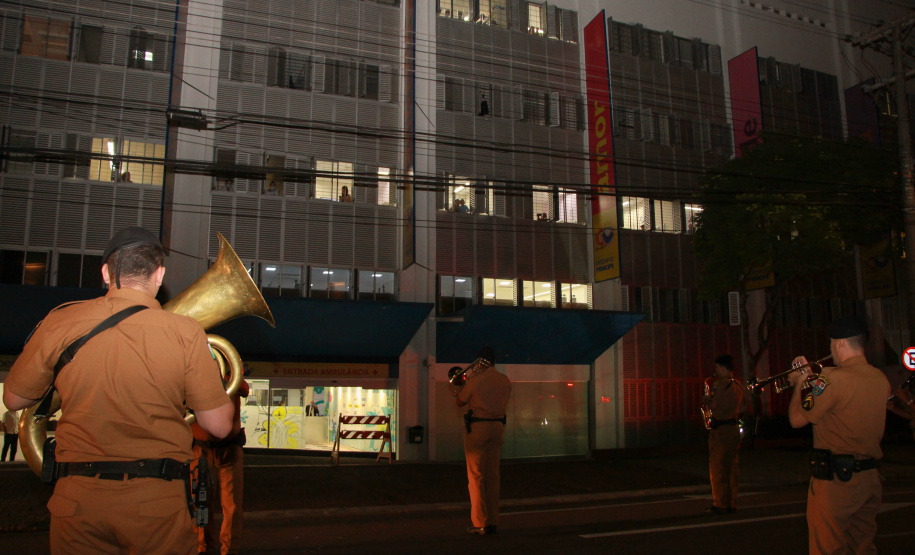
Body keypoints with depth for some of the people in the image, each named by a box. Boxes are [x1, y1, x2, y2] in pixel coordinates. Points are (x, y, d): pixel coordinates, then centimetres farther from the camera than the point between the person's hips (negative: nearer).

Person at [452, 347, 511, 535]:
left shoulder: (475, 380, -12)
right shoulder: (505, 381, 3)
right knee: (493, 475, 11)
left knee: (476, 476, 0)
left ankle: (481, 523, 0)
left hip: (477, 427, -5)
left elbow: (459, 402, 0)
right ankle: (493, 521, 16)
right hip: (497, 427, 5)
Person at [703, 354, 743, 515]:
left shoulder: (721, 385, -15)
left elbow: (716, 407, -18)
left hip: (721, 429, -8)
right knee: (731, 467, 12)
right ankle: (731, 502, 17)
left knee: (718, 467, -2)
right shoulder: (738, 385, 11)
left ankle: (720, 504, 1)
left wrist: (707, 399, 0)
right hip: (734, 428, 8)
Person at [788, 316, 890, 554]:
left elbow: (797, 419, -12)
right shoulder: (880, 379, 4)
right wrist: (811, 377, 19)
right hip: (870, 476, 8)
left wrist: (799, 383, 3)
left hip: (835, 478, -8)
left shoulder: (834, 378, -20)